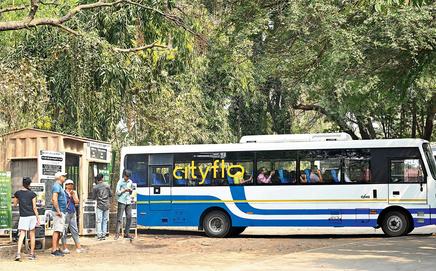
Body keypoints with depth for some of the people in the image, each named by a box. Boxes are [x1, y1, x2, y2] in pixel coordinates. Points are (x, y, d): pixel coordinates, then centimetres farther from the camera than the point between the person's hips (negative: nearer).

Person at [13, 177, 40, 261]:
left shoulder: (17, 193, 0)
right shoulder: (32, 194, -4)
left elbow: (15, 204, 13)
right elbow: (34, 207, -4)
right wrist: (38, 218, 2)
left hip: (23, 216, 0)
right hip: (32, 216, 0)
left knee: (22, 235, -2)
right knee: (32, 235, 9)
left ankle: (18, 253, -19)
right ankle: (32, 254, 13)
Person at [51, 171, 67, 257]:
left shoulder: (59, 186, 20)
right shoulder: (56, 186, -12)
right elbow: (54, 199, -24)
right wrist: (58, 211, -23)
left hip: (61, 212, 10)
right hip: (58, 212, -10)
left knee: (59, 231, 12)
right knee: (57, 231, -10)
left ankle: (57, 249, 16)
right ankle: (54, 250, -11)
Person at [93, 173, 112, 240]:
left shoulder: (95, 187, -6)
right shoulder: (107, 186, 0)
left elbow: (93, 198, -1)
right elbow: (111, 195, 8)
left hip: (99, 205, -2)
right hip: (106, 205, 2)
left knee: (99, 221, 0)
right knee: (105, 220, 8)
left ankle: (99, 235, -3)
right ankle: (104, 235, 9)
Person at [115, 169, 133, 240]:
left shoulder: (130, 182, 11)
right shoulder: (120, 182, -4)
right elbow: (117, 193, -4)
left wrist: (131, 190, -3)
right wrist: (124, 190, -17)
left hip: (128, 202, 5)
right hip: (122, 202, -5)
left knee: (129, 217, 3)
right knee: (119, 218, -7)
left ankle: (126, 233, 10)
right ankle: (117, 233, -6)